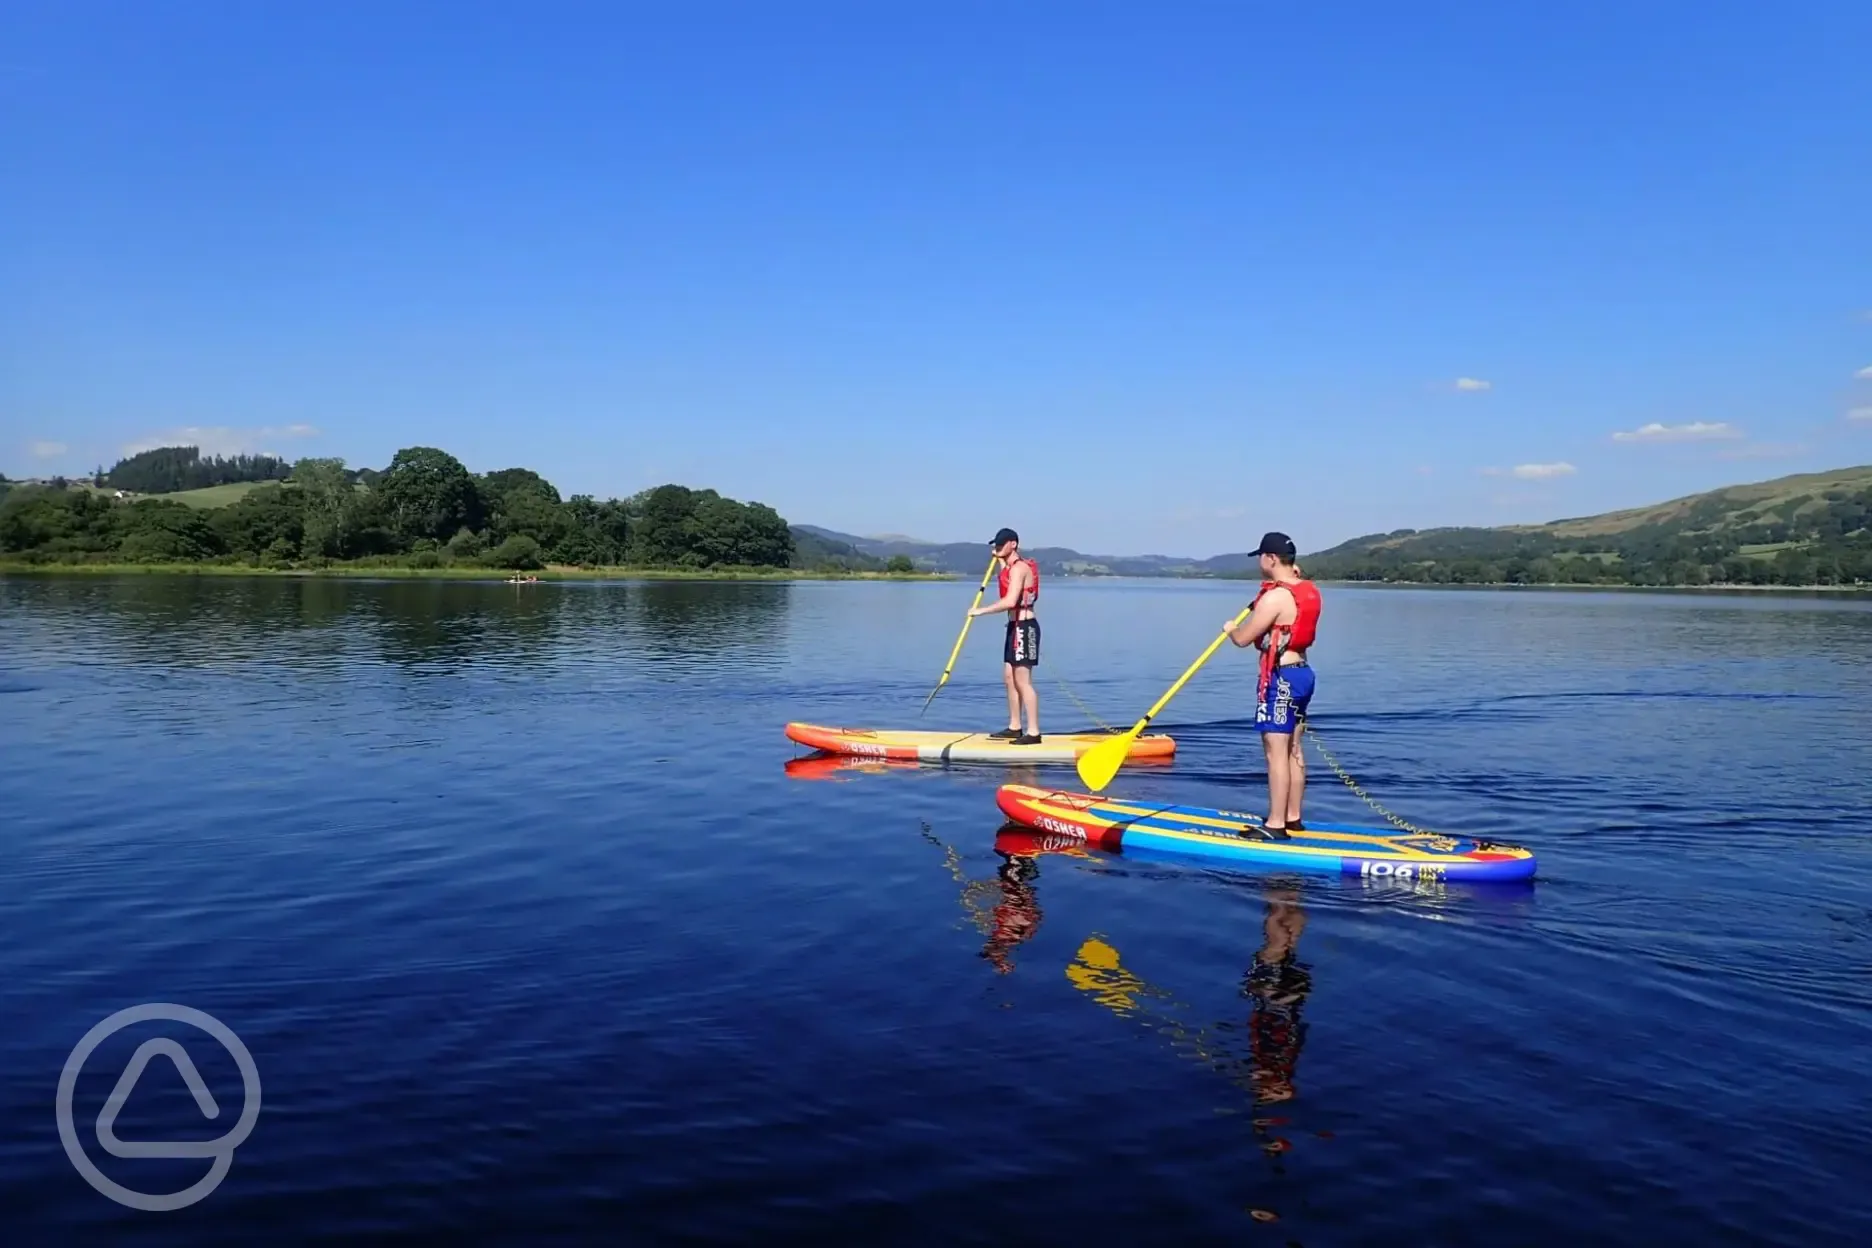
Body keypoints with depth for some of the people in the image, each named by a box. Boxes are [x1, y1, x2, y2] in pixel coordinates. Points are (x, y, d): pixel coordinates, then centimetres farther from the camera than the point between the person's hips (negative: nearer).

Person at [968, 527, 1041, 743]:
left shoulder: (1019, 567, -17)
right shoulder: (1011, 566, 15)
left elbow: (1010, 601, -26)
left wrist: (981, 610, -20)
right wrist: (1000, 560, 18)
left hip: (1024, 626, -11)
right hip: (1015, 626, 11)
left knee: (1023, 680, -10)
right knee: (1009, 676, 14)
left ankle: (1033, 732, -9)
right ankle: (1014, 727, 21)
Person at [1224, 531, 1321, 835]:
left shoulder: (1275, 596, -18)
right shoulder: (1308, 590, 9)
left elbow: (1243, 638, -15)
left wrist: (1230, 629, 8)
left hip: (1281, 678, -10)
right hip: (1302, 673, 10)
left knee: (1276, 752, -6)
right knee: (1293, 749, 15)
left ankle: (1276, 824, -3)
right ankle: (1293, 818, 22)